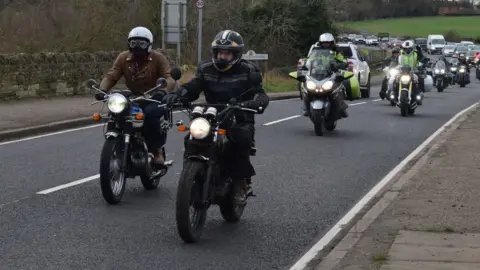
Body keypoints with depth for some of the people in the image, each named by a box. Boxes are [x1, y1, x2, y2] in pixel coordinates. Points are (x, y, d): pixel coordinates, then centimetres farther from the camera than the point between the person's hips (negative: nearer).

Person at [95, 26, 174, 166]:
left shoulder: (158, 58, -7)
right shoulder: (123, 58, 2)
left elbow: (169, 78, -19)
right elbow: (111, 76, -7)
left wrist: (163, 91, -43)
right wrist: (102, 90, -29)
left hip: (154, 100, -4)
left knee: (150, 113, -36)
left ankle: (157, 150, -17)